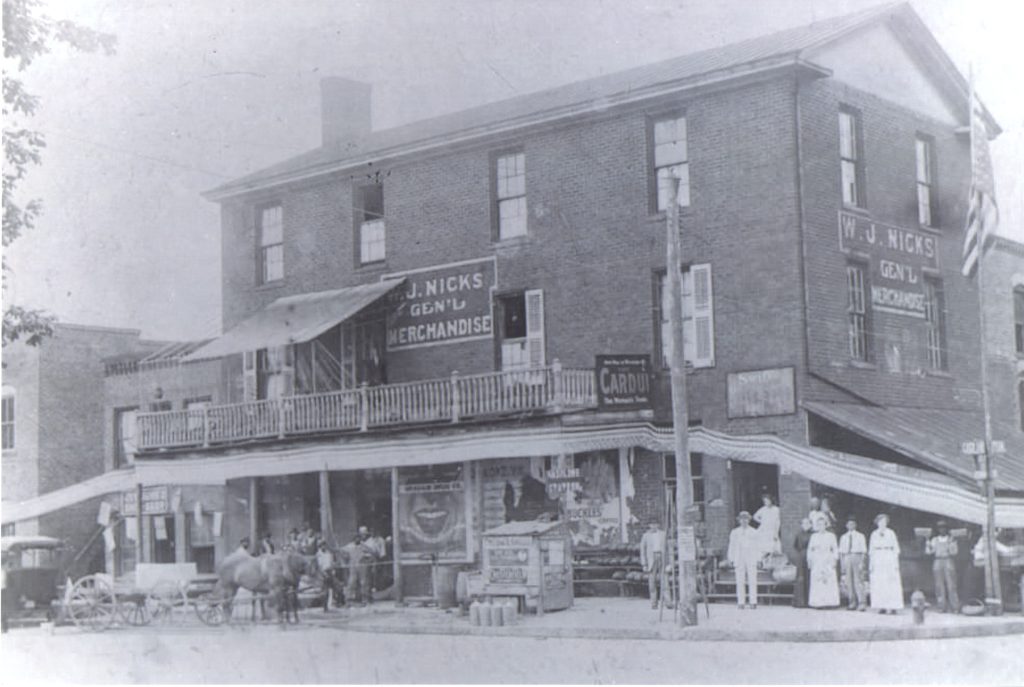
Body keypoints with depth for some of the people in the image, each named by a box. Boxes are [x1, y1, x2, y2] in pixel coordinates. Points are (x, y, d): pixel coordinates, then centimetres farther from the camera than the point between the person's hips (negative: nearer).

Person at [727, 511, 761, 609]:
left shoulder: (754, 532, 9)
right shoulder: (735, 532, 10)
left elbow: (758, 546, 10)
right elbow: (732, 546, 12)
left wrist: (758, 559, 4)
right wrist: (731, 559, 6)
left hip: (751, 560, -1)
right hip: (739, 560, 1)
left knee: (752, 581, -6)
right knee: (740, 582, -2)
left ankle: (753, 602, -4)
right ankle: (741, 602, 0)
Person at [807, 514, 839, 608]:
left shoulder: (831, 536, 9)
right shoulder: (814, 536, 13)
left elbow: (835, 549, 7)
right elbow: (810, 549, 12)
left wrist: (834, 560, -2)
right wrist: (809, 561, 4)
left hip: (828, 561, -1)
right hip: (816, 562, 1)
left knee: (830, 582, -9)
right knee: (817, 582, -7)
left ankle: (829, 602, -9)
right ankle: (817, 603, -7)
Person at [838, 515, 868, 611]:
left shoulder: (860, 536, 5)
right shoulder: (843, 537, 14)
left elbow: (864, 551, 1)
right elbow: (841, 551, 13)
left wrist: (861, 562, -9)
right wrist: (842, 563, 5)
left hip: (857, 557, -3)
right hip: (846, 558, 3)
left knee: (858, 581, -11)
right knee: (848, 582, 2)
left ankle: (862, 603, -11)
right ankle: (852, 603, 9)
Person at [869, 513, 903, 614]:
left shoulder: (891, 533, 6)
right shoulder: (874, 534, 12)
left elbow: (896, 549, 6)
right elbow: (871, 550, 13)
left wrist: (896, 563, -2)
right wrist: (871, 564, 7)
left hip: (889, 559, -2)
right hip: (877, 559, 2)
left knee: (892, 584, -8)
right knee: (878, 584, -4)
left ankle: (893, 607, -8)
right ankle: (882, 606, -3)